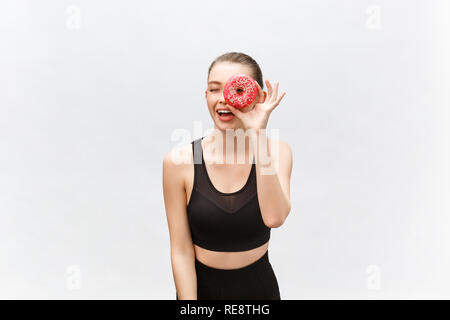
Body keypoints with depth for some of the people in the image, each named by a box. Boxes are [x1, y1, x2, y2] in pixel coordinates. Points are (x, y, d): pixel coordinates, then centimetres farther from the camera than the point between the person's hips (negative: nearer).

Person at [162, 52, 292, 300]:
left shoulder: (277, 151, -12)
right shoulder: (179, 161, -16)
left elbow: (274, 218, -29)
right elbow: (181, 251, -12)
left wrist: (258, 135, -31)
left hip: (258, 286, 1)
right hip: (200, 286, -1)